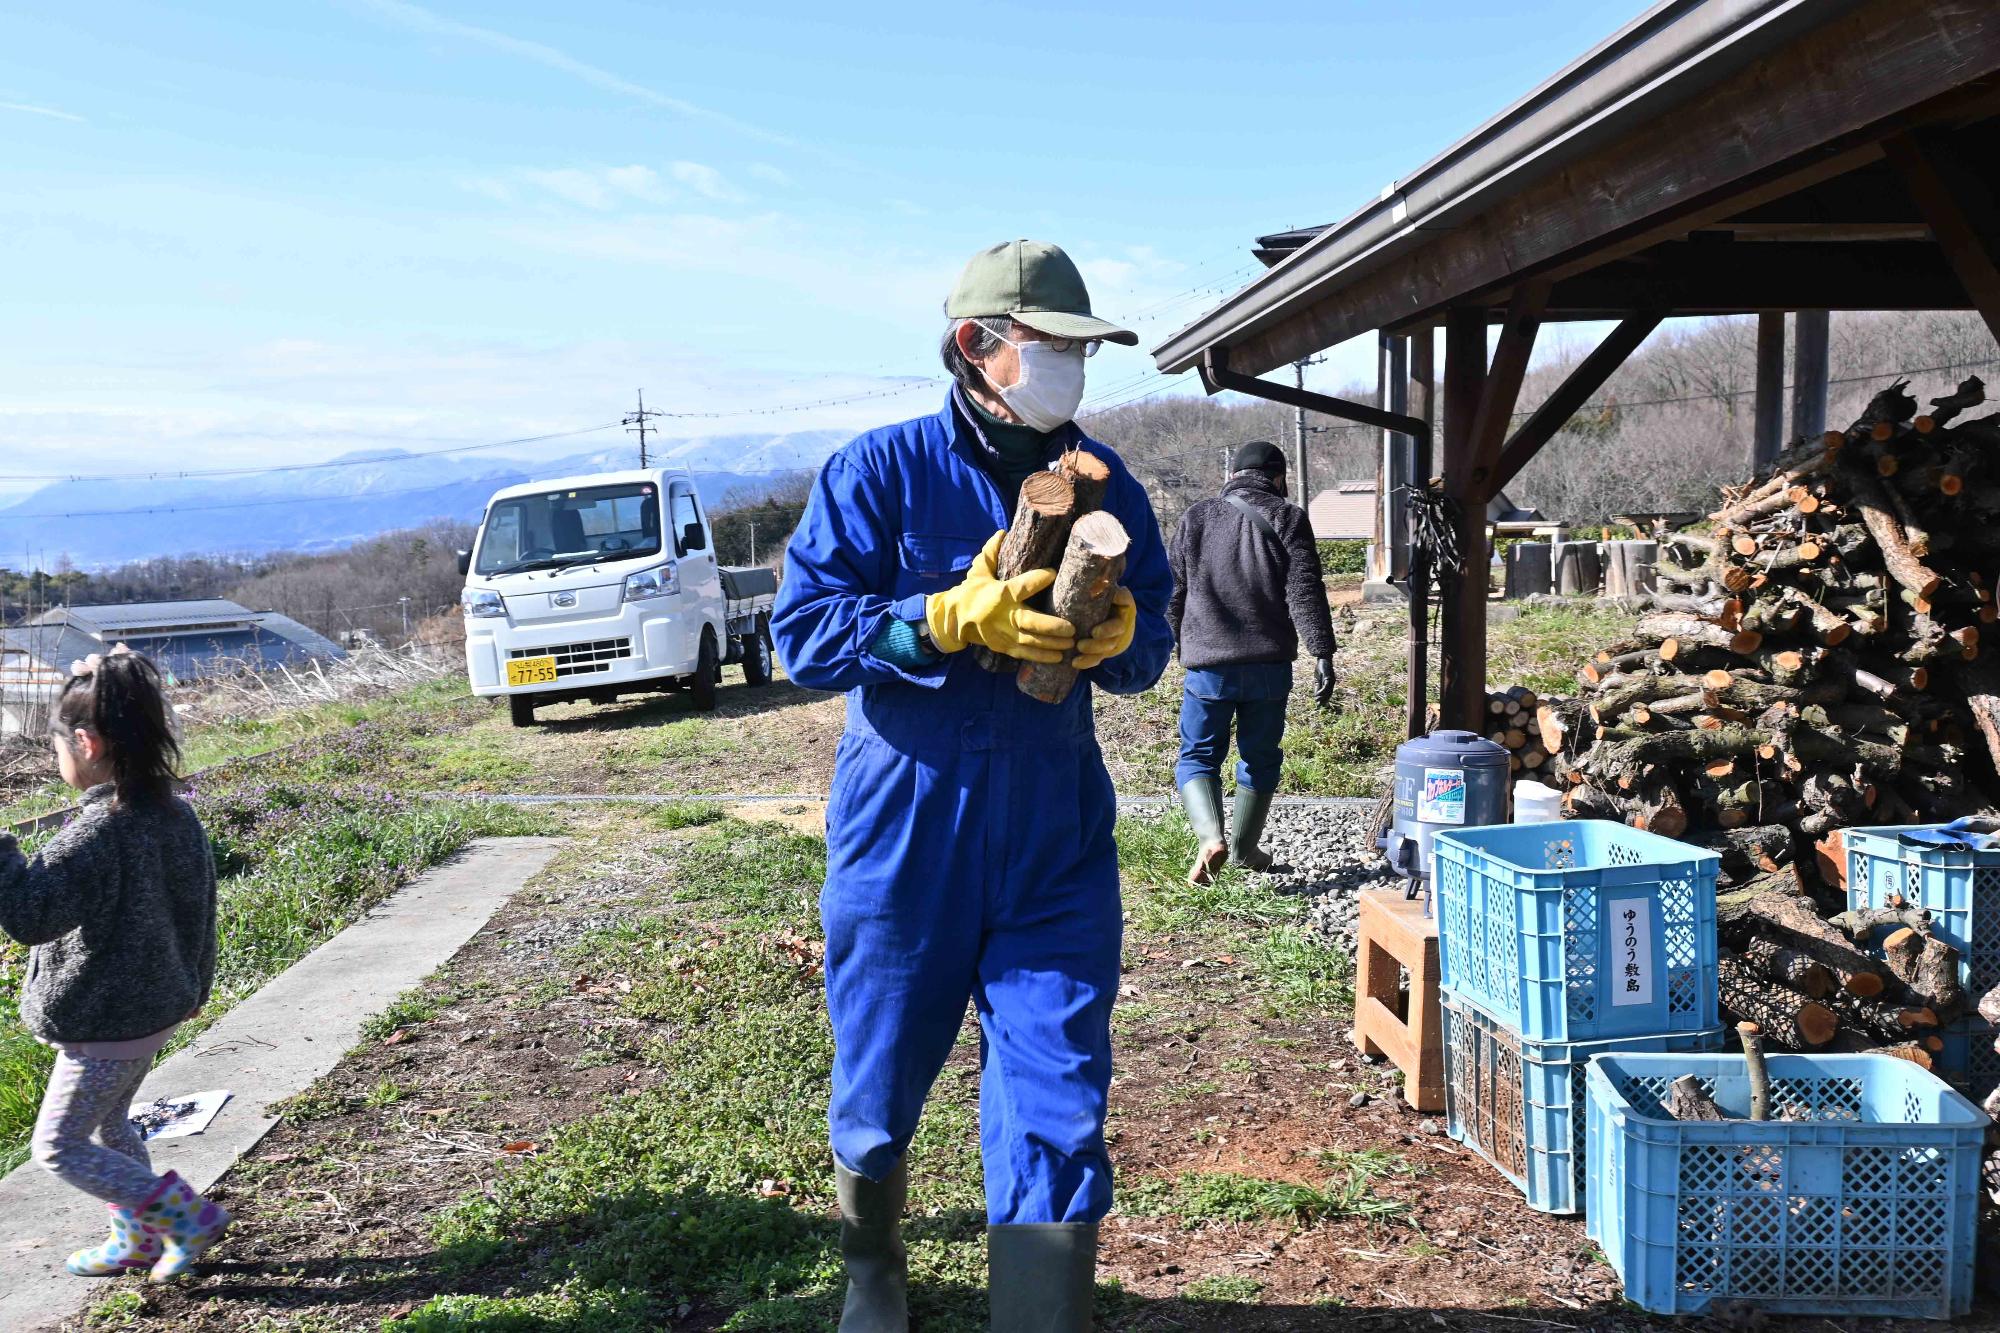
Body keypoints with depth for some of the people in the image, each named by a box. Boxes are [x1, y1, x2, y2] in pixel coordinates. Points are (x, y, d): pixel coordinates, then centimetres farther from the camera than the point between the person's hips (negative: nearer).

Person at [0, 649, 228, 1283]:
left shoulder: (98, 833, -27)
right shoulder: (176, 814, 0)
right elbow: (200, 908, 10)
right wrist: (195, 985, 22)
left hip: (105, 1023, -9)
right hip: (160, 1006, 9)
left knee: (59, 1145, 8)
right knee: (110, 1123, 26)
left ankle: (188, 1215, 6)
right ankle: (137, 1240, 35)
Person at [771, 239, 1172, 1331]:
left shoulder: (1105, 485, 5)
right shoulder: (879, 471, -5)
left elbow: (1150, 649, 9)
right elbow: (802, 633, -13)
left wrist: (1117, 633, -15)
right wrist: (954, 618, -26)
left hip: (1057, 842, 2)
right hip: (903, 828, -1)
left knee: (1059, 1108, -2)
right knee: (879, 1089, 17)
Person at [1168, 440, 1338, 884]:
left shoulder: (1195, 519, 7)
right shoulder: (1288, 519, 1)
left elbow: (1173, 594, 12)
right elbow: (1305, 592, -8)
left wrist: (1179, 646, 27)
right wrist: (1322, 654, -9)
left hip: (1208, 664, 0)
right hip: (1269, 665, 0)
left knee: (1197, 756, 7)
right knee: (1260, 757, 14)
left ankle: (1210, 836, -15)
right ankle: (1244, 848, 22)